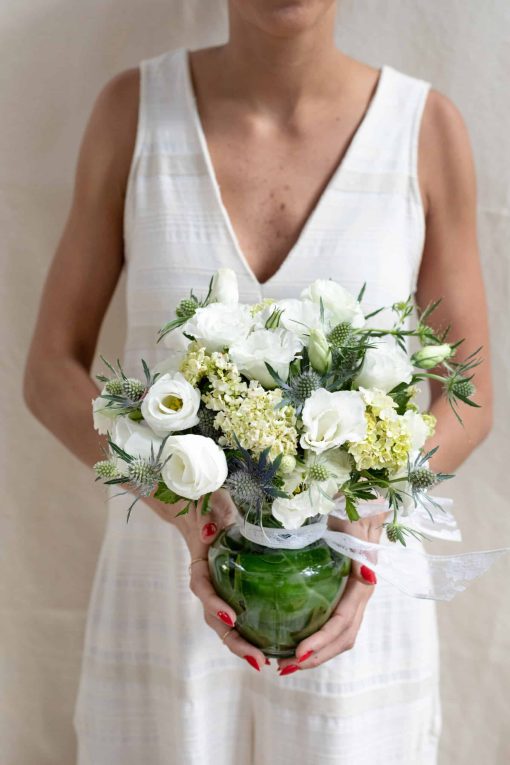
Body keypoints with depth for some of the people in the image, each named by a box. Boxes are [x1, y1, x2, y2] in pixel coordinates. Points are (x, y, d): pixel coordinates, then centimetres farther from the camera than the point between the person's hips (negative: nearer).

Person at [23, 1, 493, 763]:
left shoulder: (427, 127, -9)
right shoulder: (133, 107, -8)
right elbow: (50, 372, -6)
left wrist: (367, 523, -22)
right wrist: (186, 511, -23)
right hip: (164, 581, 1)